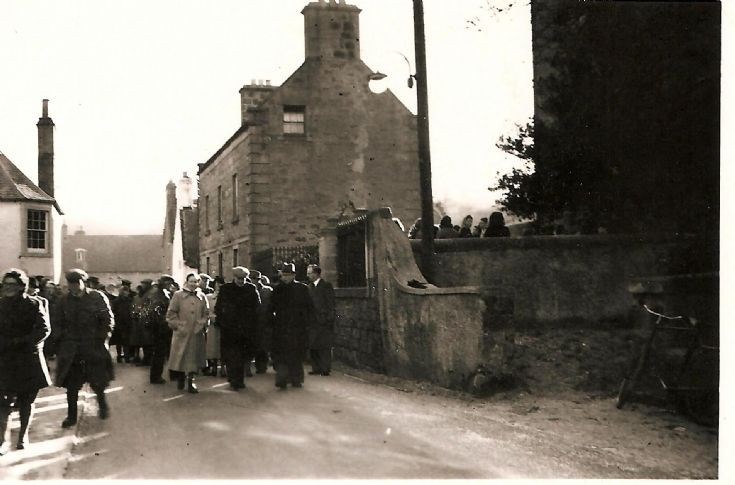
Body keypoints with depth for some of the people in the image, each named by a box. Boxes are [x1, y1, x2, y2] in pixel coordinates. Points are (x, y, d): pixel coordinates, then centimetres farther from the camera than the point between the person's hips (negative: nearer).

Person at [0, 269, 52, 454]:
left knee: (26, 400, 9)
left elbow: (44, 329, -8)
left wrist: (20, 342, -15)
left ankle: (23, 435, 23)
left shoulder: (34, 304, -2)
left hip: (29, 360, -1)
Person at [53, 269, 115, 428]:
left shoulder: (98, 297, -5)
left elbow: (109, 321, -3)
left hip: (94, 348, -2)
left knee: (97, 382, 6)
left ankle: (103, 406, 32)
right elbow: (61, 324, 11)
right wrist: (63, 340, 1)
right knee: (71, 385, 3)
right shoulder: (65, 300, 3)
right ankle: (71, 416, 14)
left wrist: (101, 340, -8)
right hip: (71, 348, 2)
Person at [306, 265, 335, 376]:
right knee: (312, 346, 5)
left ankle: (325, 369, 2)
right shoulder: (310, 287, 15)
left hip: (323, 321, -7)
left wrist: (330, 318, -14)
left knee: (324, 346, -4)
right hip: (313, 321, 7)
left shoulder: (326, 285, -4)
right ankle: (316, 368, 13)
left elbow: (331, 303, -8)